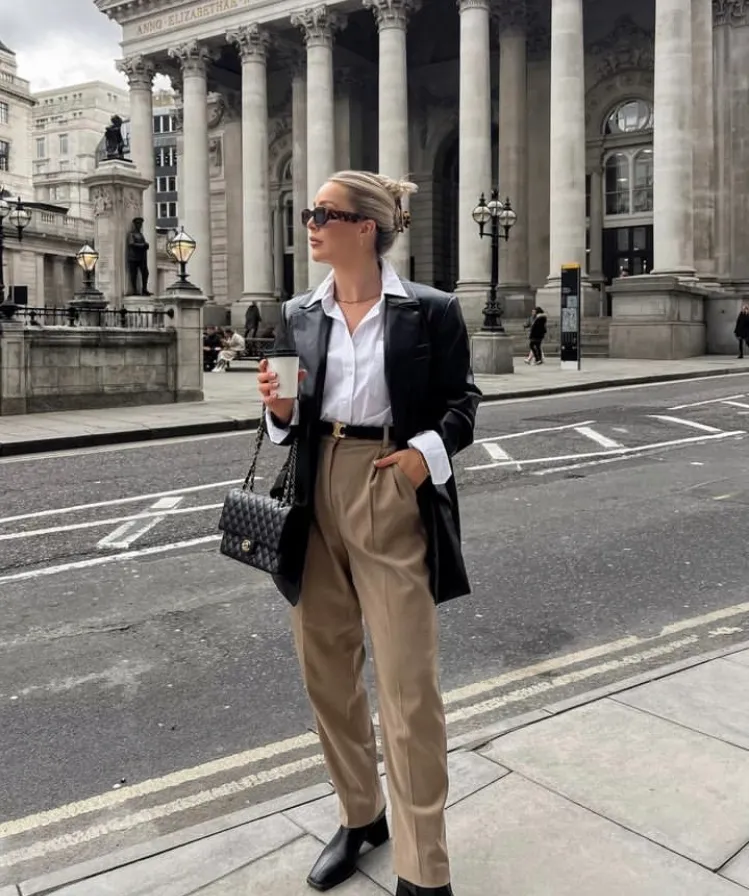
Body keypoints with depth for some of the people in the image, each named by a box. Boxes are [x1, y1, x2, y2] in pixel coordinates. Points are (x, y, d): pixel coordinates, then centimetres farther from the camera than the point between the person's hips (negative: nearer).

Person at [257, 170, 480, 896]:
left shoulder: (431, 311, -4)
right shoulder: (298, 315, 7)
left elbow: (461, 401, 1)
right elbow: (291, 421, 12)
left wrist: (427, 449, -18)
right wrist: (281, 409, -11)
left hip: (395, 500, -4)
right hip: (317, 497, 5)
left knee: (408, 686, -1)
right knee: (326, 671, 15)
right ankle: (359, 815, 38)